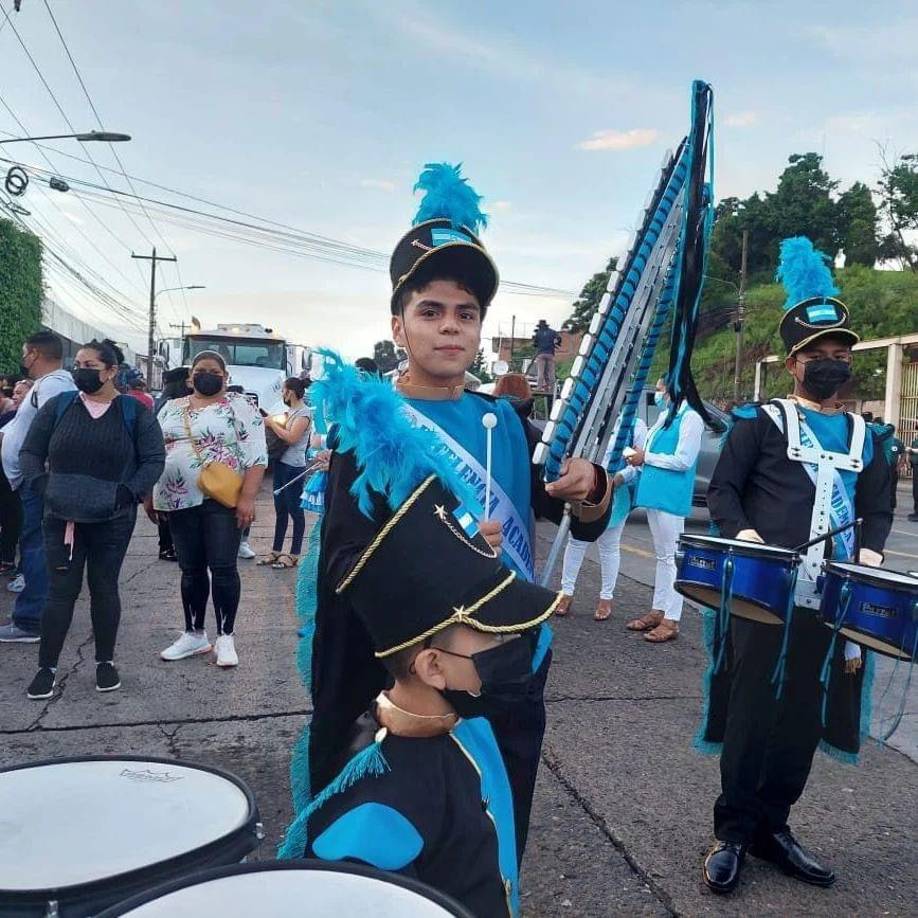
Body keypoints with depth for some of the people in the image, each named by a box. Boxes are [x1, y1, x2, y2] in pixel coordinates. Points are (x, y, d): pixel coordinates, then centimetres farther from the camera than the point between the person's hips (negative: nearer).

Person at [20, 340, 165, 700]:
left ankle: (105, 662, 22)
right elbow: (30, 451, 8)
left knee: (104, 588, 9)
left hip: (112, 520, -1)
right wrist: (40, 484, -9)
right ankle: (46, 667, 15)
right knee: (61, 590, 3)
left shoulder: (134, 412, -1)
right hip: (62, 517, 1)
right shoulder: (58, 405, 5)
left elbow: (154, 459, -3)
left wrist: (130, 492, -15)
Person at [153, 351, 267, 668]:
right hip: (181, 500, 5)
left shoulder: (239, 406, -3)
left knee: (222, 568, -4)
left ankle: (225, 637, 8)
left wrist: (247, 497, -18)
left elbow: (256, 455, -10)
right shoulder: (171, 408, 13)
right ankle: (194, 634, 23)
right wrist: (150, 494, 13)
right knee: (190, 570, 11)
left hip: (222, 500, -5)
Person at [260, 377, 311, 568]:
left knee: (295, 510, -2)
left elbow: (291, 437, -22)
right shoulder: (291, 411, 14)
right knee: (280, 510, 13)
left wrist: (272, 423, -12)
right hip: (281, 464, 9)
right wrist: (271, 422, 4)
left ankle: (294, 555, 5)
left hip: (294, 467, -9)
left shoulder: (303, 413, -13)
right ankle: (276, 551, 21)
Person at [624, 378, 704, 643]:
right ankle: (658, 610, 25)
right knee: (661, 555, 15)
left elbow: (683, 460, -17)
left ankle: (671, 620, 1)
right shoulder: (666, 414, 15)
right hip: (655, 494, 9)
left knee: (671, 557, -4)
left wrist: (646, 457, -11)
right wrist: (638, 461, 5)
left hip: (670, 498, -9)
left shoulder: (690, 417, -12)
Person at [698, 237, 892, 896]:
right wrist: (743, 537, -19)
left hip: (832, 608, 5)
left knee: (803, 723, 12)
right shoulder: (761, 421, 0)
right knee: (752, 719, 1)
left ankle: (773, 826, 29)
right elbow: (724, 490, -2)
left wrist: (872, 553, -3)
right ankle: (733, 833, 17)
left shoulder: (867, 439, 15)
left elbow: (879, 510, 17)